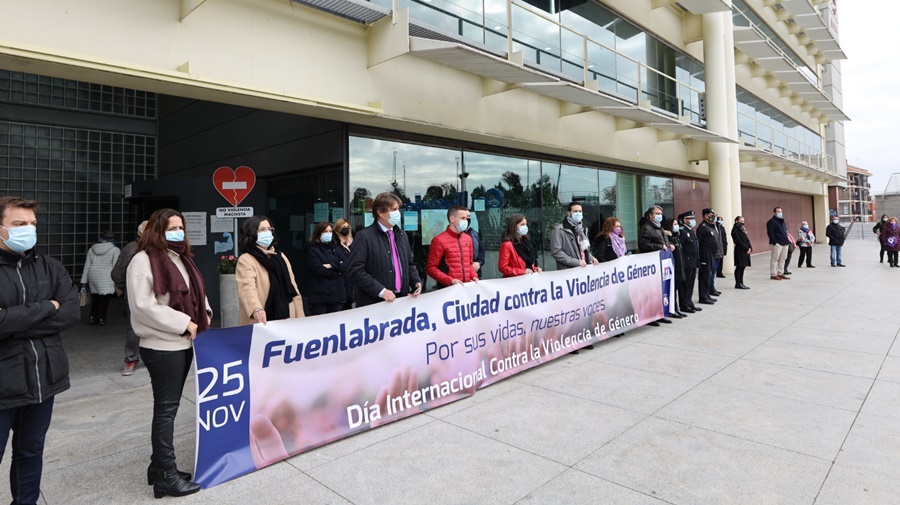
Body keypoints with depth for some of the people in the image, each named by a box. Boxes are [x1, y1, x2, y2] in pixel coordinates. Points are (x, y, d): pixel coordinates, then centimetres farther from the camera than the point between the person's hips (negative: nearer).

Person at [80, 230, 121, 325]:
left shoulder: (92, 249, 14)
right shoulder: (115, 250, -1)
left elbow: (87, 266, 13)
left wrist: (84, 281, 15)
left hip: (93, 276, 5)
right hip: (106, 277, -5)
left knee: (95, 297, 16)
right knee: (105, 297, 2)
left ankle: (93, 317, 15)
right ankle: (102, 318, 4)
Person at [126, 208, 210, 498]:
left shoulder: (181, 258, 15)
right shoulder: (143, 261, -13)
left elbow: (195, 292, 24)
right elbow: (143, 306, -21)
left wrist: (205, 312, 5)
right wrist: (184, 323, -20)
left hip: (184, 343, 9)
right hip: (162, 346, -9)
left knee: (169, 406, 15)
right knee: (166, 408, -1)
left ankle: (159, 466, 28)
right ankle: (166, 475, 11)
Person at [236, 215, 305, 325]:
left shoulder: (280, 256, 13)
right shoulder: (246, 260, -8)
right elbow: (248, 287, -26)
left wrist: (300, 318, 8)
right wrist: (257, 309, -46)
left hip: (287, 318, 6)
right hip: (262, 323, -6)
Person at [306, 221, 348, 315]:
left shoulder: (336, 249, 17)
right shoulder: (312, 250, 2)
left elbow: (345, 267, 4)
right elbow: (318, 270, -11)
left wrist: (331, 265, -10)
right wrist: (337, 272, -2)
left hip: (337, 294, 5)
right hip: (320, 295, -5)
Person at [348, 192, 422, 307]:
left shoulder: (402, 235, 14)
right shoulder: (364, 236, -8)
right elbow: (356, 271, -14)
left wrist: (416, 282, 3)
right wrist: (380, 290, -20)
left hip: (401, 300, 6)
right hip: (374, 303, -6)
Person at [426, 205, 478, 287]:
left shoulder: (468, 238, 10)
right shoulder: (439, 240, -9)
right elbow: (431, 268, -10)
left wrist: (474, 276, 1)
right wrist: (450, 281, -19)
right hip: (448, 288, -5)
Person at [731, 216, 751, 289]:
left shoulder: (742, 229, 18)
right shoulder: (735, 229, -9)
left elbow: (747, 239, 15)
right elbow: (738, 241, -15)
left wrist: (750, 248, 1)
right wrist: (747, 248, -14)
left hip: (745, 251, 9)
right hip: (739, 251, -9)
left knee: (742, 267, 10)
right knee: (739, 267, -6)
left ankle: (741, 283, 14)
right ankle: (738, 284, -1)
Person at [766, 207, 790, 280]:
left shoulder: (782, 221, 20)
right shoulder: (771, 222, -6)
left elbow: (785, 231, 24)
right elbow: (770, 233, -13)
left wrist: (787, 240, 9)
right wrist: (774, 242, -19)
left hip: (784, 243, 8)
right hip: (777, 243, -8)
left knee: (782, 259, 10)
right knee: (774, 259, -5)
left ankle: (780, 273, 17)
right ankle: (773, 275, -1)